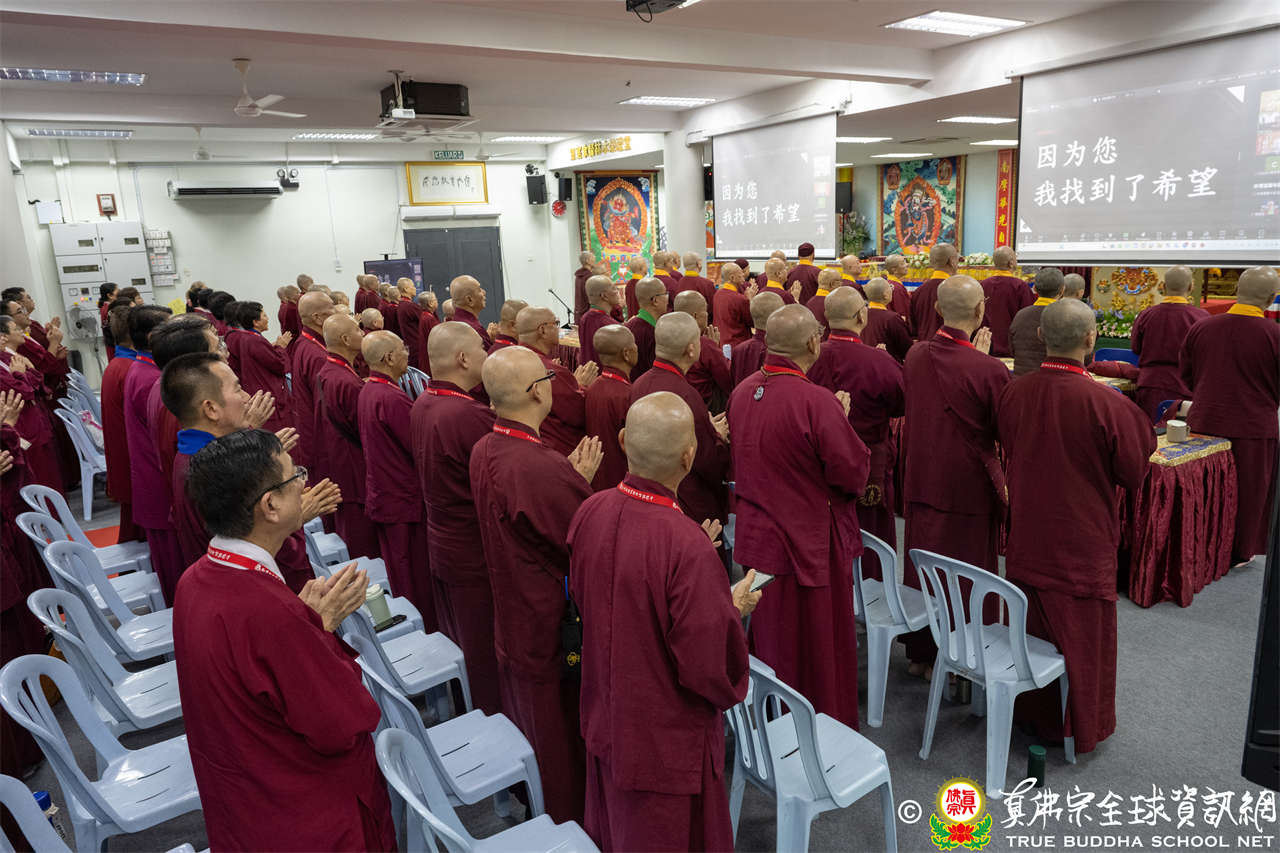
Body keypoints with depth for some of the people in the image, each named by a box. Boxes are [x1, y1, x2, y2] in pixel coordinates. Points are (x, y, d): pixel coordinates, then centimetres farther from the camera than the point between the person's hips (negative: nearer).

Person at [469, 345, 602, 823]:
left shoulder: (484, 451, -5)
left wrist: (569, 475, -1)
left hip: (512, 617, 8)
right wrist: (582, 480, -12)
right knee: (561, 734, 14)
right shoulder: (539, 467, -33)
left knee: (525, 720, 28)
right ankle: (567, 823, 34)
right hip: (551, 623, -8)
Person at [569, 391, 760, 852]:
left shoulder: (590, 513, -14)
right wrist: (734, 609, -7)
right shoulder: (688, 547, -35)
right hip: (666, 740, -5)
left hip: (605, 721, 6)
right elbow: (712, 669, -26)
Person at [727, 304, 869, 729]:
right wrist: (841, 420, -3)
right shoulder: (816, 401, -26)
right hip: (810, 545, -7)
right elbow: (854, 471, -20)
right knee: (819, 643, 14)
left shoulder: (742, 391, -4)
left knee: (772, 639, 23)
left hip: (756, 539, 7)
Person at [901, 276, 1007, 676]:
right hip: (968, 488, -5)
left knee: (921, 568, 18)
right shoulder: (989, 370, -23)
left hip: (921, 481, 5)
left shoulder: (915, 355, -6)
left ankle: (920, 653, 32)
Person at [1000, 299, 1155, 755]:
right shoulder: (1107, 404, -23)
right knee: (1083, 636, 14)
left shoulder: (1012, 393, -11)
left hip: (1027, 536, 4)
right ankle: (1082, 726, 31)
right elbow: (1134, 475, -9)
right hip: (1082, 541, -4)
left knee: (1031, 628, 20)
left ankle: (1032, 712, 37)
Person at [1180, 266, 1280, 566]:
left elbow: (1186, 375, 5)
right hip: (1254, 427, -3)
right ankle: (1237, 551, 27)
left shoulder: (1200, 328, -6)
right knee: (1247, 491, 14)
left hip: (1204, 422, 3)